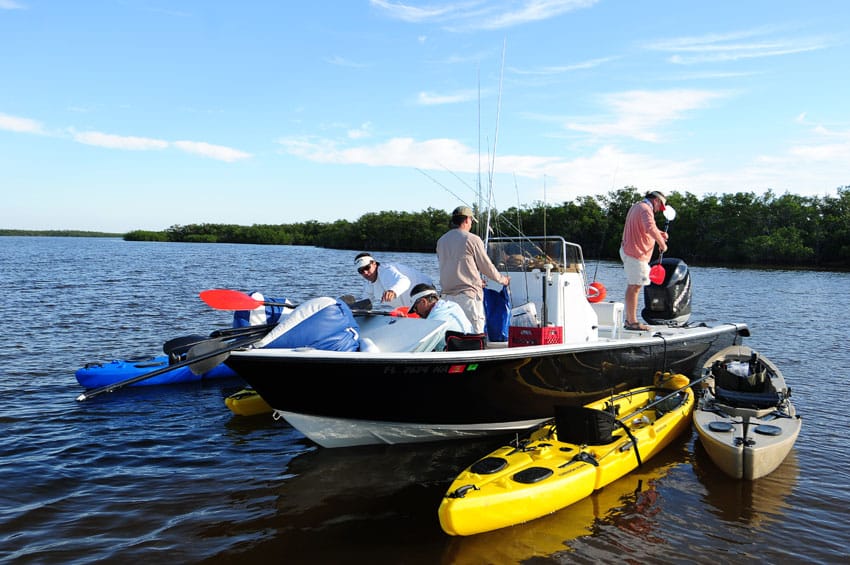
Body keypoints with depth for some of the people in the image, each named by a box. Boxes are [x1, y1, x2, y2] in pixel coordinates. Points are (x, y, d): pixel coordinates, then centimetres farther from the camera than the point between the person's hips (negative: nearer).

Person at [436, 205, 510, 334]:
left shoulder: (441, 241, 11)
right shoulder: (472, 239, -7)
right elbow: (486, 266, -1)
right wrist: (502, 279, 18)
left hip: (447, 294, 6)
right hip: (468, 293, -6)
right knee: (475, 336, -2)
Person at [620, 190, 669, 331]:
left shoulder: (636, 206, 19)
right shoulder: (645, 209, -13)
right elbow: (650, 228, -31)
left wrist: (659, 234, 17)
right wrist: (662, 243, -19)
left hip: (628, 251, 11)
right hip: (636, 254, -11)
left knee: (632, 286, 14)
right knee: (634, 287, -8)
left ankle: (629, 320, 19)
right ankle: (632, 322, -6)